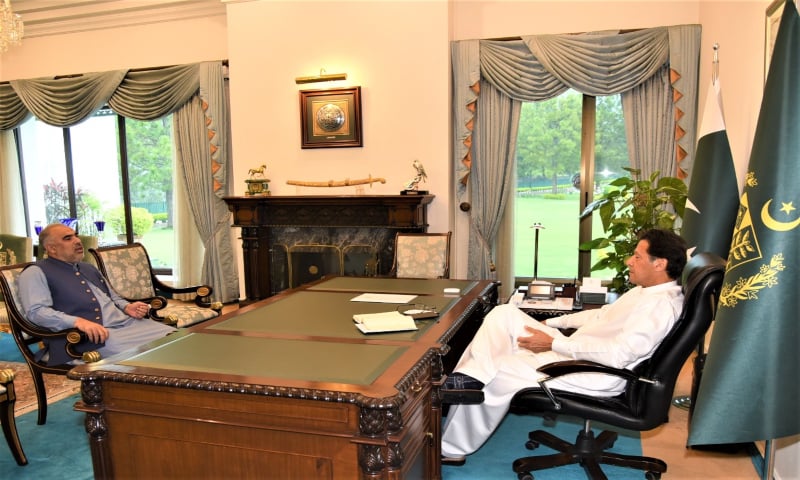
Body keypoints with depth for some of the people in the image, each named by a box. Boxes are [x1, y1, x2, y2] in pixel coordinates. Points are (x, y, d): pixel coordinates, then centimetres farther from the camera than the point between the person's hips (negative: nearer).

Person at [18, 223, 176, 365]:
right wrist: (78, 321, -25)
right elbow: (36, 311, -10)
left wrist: (127, 307, 8)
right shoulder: (35, 272, 5)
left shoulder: (89, 268, 28)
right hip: (90, 336, -8)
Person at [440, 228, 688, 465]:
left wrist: (553, 343, -25)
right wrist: (550, 323, 18)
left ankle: (452, 449, 1)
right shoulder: (645, 291, 13)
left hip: (595, 375, -10)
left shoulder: (662, 305, -19)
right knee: (504, 314, -1)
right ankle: (472, 377, -13)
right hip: (572, 352, 10)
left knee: (495, 378, -15)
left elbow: (617, 354, -28)